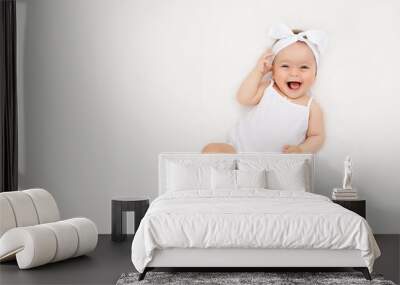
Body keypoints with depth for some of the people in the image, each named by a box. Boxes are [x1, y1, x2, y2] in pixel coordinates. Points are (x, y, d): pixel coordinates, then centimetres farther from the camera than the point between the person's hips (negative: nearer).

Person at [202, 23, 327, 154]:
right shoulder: (268, 88, 5)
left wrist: (301, 150, -16)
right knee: (211, 149, -20)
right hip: (237, 149, 0)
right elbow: (243, 98, -4)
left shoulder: (312, 107, 1)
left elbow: (317, 136, 4)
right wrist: (258, 71, -4)